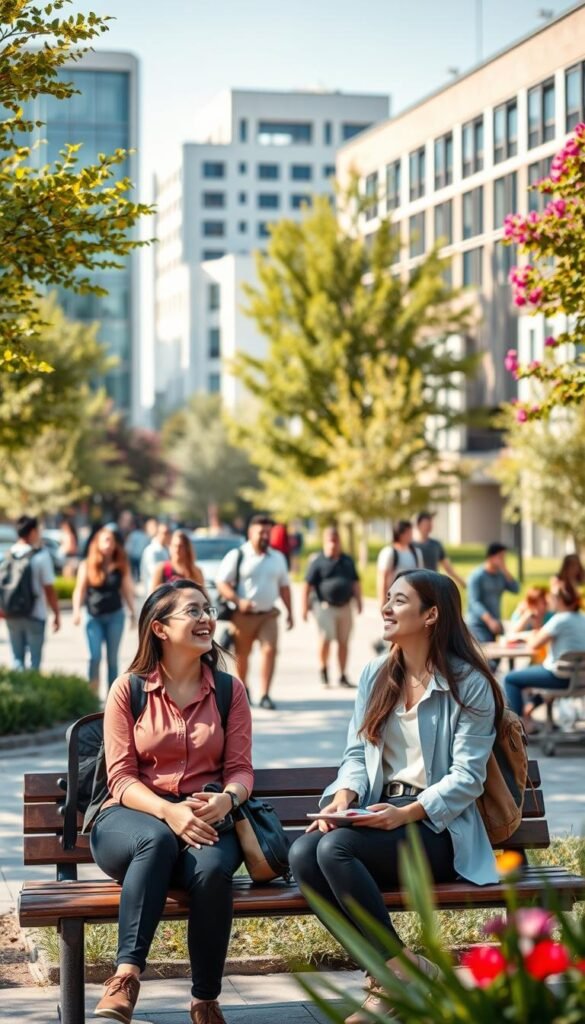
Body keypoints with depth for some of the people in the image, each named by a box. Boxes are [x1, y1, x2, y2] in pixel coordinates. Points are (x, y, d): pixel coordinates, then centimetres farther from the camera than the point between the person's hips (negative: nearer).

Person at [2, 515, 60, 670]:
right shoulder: (41, 556, -13)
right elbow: (49, 589, -13)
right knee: (34, 660, 4)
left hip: (12, 616, 5)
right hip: (35, 616, -5)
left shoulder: (7, 555, 2)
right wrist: (57, 614, -3)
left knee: (17, 659, 13)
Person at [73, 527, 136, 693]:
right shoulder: (87, 566, 0)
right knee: (95, 657, -9)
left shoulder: (120, 567, 4)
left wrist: (132, 612, 4)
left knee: (112, 658, 6)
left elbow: (127, 591, 8)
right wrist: (77, 611, -12)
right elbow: (80, 590, -1)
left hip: (115, 615, 2)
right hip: (94, 617, -2)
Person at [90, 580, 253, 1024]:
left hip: (206, 818, 1)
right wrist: (168, 812, -24)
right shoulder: (128, 690, 3)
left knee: (212, 867, -34)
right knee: (157, 840, -38)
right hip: (133, 817, -1)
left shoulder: (230, 691, 9)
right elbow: (121, 778, -4)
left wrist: (226, 799, -21)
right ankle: (127, 976, -37)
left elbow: (241, 769, 5)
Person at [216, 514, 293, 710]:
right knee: (242, 655, 8)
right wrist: (238, 601, -19)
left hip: (268, 614, 3)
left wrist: (290, 612, 16)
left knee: (269, 650, -14)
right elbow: (221, 582, -6)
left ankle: (264, 695, -15)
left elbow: (284, 586, 21)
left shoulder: (277, 558, 12)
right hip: (244, 615, -3)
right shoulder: (237, 556, -3)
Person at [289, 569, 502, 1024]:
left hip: (438, 828, -6)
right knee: (302, 853, -25)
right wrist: (344, 795, -10)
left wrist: (408, 813, -24)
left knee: (335, 847, -32)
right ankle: (387, 970, -19)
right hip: (380, 815, 6)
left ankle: (401, 972, -19)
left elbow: (467, 777, -10)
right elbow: (357, 752, 13)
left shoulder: (468, 685, -4)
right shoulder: (376, 675, 15)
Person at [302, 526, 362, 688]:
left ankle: (342, 676, 15)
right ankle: (324, 671, 4)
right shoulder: (318, 562, -4)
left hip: (344, 606, 5)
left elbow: (355, 583, 19)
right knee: (326, 638, -15)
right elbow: (307, 585, -6)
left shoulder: (348, 561, 13)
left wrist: (359, 602, 13)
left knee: (343, 641, 6)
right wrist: (305, 607, -11)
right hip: (325, 606, -5)